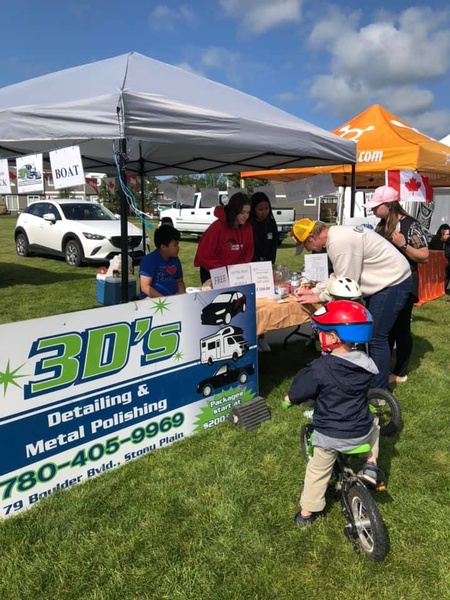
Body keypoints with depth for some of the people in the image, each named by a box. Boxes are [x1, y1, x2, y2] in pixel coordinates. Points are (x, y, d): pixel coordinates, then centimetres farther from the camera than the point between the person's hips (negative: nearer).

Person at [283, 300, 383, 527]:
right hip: (360, 433, 3)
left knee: (318, 470, 21)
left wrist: (288, 399, 10)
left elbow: (296, 393, -13)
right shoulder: (366, 364, -7)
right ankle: (370, 466, 24)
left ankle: (307, 511, 34)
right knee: (373, 423, 36)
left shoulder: (320, 368, -23)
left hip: (329, 436, -3)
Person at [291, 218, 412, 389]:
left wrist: (317, 297, -10)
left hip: (393, 283, -10)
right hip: (387, 280, 10)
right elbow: (339, 277, 12)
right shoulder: (337, 235, 5)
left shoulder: (339, 242, -27)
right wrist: (313, 290, 7)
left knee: (377, 338, -4)